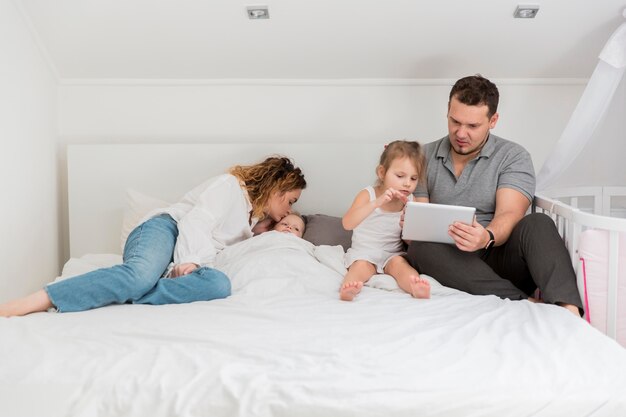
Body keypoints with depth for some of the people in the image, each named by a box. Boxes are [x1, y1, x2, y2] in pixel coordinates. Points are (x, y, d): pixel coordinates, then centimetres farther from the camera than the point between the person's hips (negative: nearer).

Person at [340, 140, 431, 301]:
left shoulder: (410, 202, 1)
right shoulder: (368, 194, -7)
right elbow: (347, 224, -24)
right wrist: (377, 202, -33)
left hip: (393, 254, 2)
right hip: (364, 253, -1)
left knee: (399, 263, -28)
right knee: (361, 266, -30)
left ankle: (416, 288, -54)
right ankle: (347, 290, -56)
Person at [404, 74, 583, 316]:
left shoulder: (513, 157, 3)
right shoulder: (424, 157, 11)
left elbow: (509, 215, -12)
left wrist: (487, 238, -35)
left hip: (499, 255, -1)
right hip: (449, 262, 2)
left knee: (537, 224, -28)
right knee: (421, 249, -31)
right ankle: (526, 303, -35)